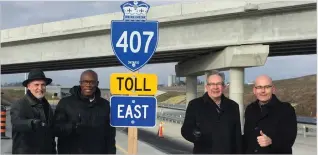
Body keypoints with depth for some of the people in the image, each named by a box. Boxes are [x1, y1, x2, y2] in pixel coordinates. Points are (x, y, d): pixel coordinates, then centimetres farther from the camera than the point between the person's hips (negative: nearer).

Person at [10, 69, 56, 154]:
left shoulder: (47, 106, 14)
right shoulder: (18, 105, -9)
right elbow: (17, 122, -31)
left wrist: (53, 151, 17)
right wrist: (32, 123, -51)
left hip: (46, 151, 7)